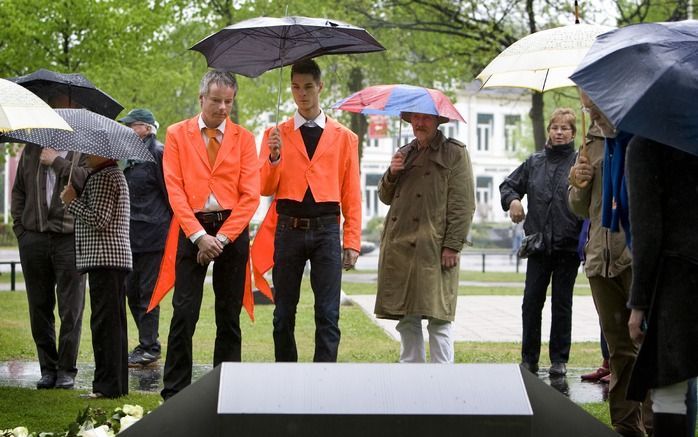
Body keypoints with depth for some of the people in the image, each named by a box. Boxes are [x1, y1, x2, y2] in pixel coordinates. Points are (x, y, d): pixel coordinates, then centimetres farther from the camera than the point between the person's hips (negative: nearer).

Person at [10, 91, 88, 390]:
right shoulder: (32, 149, 15)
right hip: (33, 239, 4)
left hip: (70, 239, -4)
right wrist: (20, 227, 9)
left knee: (71, 309, -1)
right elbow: (19, 189, 18)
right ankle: (48, 368, 16)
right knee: (40, 307, 8)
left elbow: (87, 180, -16)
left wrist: (57, 161, -11)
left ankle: (67, 370, 7)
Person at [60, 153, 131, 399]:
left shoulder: (104, 177, -12)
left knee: (104, 323, -10)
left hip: (104, 259, -11)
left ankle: (107, 385, -10)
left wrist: (72, 201, -10)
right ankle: (117, 385, 17)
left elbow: (99, 220, -20)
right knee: (113, 324, 13)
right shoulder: (111, 175, 21)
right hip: (114, 259, 11)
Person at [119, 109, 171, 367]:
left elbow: (170, 192, -10)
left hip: (151, 234, -8)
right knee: (131, 291, 10)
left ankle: (149, 348, 3)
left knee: (148, 292, -4)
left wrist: (171, 226, -9)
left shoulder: (158, 153, -8)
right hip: (130, 234, 8)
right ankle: (148, 343, 19)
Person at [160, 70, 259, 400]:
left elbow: (250, 194, 0)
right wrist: (198, 234, -11)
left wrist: (222, 237, -10)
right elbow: (174, 188, -1)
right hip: (192, 229, -1)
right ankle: (174, 394, -1)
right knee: (184, 312, -6)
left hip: (233, 230, 1)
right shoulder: (177, 135, 6)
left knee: (229, 315, 5)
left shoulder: (243, 138, 7)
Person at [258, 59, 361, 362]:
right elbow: (265, 189, 4)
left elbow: (352, 195, 7)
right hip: (289, 231, 1)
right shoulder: (276, 135, 9)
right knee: (284, 314, 7)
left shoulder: (344, 138, 8)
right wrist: (274, 158, -15)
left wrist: (352, 242, 1)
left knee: (328, 315, -4)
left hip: (326, 231, -1)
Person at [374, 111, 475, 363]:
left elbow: (463, 204, -5)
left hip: (434, 252, -6)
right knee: (407, 321, 8)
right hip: (399, 248, 6)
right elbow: (385, 197, 24)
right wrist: (392, 174, 3)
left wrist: (453, 245, -12)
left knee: (438, 320, -6)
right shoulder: (404, 154, 21)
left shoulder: (454, 153, 2)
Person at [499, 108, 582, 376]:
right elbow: (509, 184, 20)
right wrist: (512, 200, 2)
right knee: (531, 301, 2)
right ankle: (529, 359, 11)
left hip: (568, 245, -3)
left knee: (562, 304, 6)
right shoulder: (535, 162, 9)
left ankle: (559, 359, 14)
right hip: (539, 243, 3)